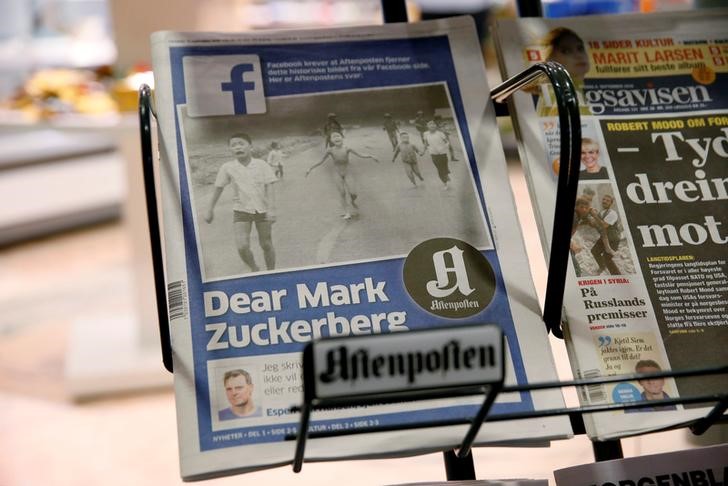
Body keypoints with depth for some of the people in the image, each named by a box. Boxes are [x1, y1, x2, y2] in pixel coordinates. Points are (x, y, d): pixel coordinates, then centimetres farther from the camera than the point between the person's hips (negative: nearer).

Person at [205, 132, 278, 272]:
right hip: (241, 211, 0)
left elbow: (270, 187, -8)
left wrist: (271, 209, -17)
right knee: (242, 246, -13)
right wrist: (210, 210, 11)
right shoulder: (227, 168, -3)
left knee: (266, 245, 8)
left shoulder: (262, 165, -6)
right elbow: (218, 188, 7)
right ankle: (254, 269, 13)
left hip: (262, 210, 0)